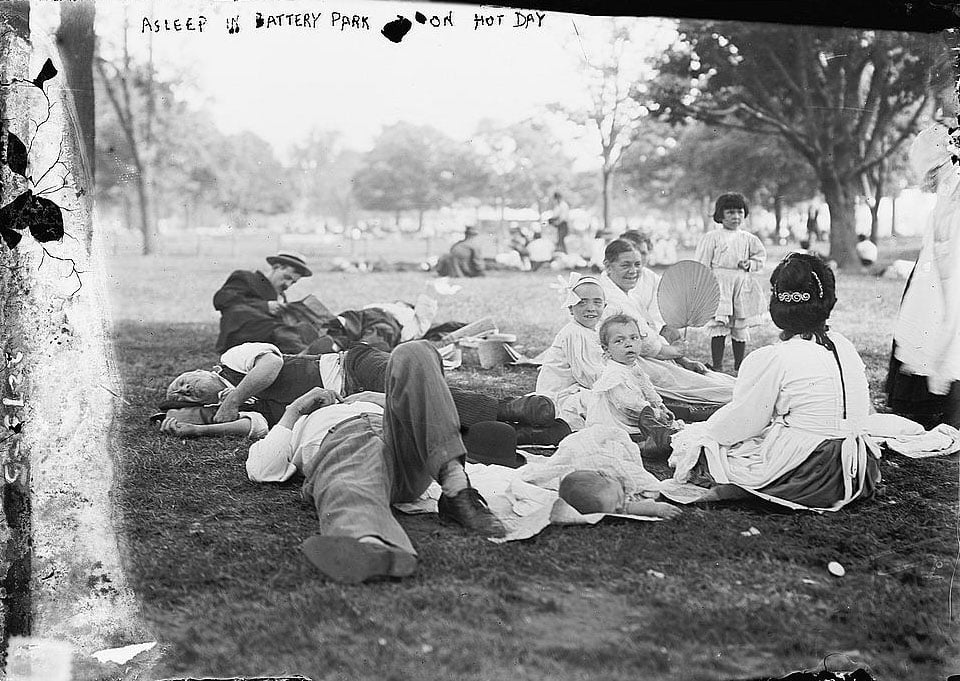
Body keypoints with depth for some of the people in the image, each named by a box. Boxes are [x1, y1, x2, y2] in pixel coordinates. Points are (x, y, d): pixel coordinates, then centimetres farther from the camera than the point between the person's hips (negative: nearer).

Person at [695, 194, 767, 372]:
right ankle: (717, 367, -2)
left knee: (741, 329, 7)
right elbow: (702, 266, 0)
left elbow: (761, 257, 20)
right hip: (719, 285, -4)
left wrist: (750, 264, -1)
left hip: (742, 287, 4)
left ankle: (739, 366, 18)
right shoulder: (711, 238, 0)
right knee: (719, 327, -9)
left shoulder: (748, 239, 11)